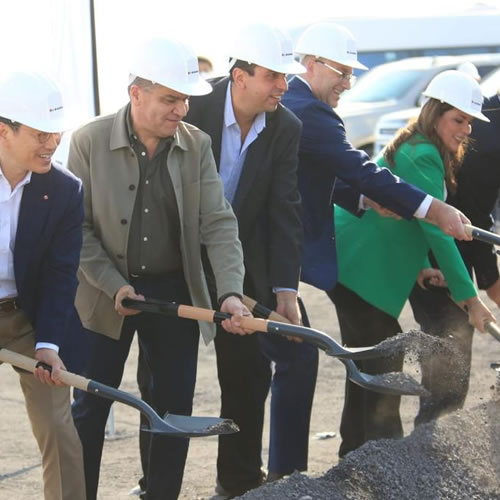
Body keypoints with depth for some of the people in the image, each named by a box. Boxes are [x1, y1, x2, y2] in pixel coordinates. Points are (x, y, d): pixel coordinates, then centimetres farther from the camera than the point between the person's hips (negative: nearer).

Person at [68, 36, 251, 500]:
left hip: (175, 292, 3)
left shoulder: (196, 145, -4)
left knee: (175, 407, 8)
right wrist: (114, 286, -16)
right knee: (90, 407, 5)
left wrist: (230, 292, -20)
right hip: (107, 296, -2)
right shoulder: (89, 142, -11)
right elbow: (78, 227, -8)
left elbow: (218, 223, -8)